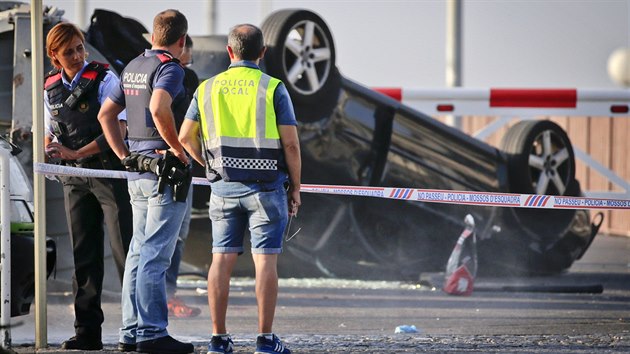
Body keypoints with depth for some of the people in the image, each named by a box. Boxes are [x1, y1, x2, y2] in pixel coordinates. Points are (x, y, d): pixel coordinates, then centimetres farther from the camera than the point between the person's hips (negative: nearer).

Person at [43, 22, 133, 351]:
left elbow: (117, 129, -16)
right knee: (83, 255, 6)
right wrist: (51, 152, -6)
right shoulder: (52, 88, 9)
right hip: (74, 179, 5)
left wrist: (76, 154, -20)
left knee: (125, 250, -6)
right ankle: (87, 330, 9)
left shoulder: (104, 79, -9)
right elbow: (50, 135, 18)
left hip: (109, 170, -5)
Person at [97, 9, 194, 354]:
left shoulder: (132, 67, 15)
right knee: (155, 254, -8)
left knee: (139, 252, 11)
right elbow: (159, 108, -29)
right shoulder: (170, 68, -11)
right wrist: (178, 149, -18)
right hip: (165, 170, -8)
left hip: (138, 171, 8)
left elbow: (105, 114, 20)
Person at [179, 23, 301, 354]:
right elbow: (291, 144, -7)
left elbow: (186, 137, 9)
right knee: (265, 261, -2)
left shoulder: (207, 88, 6)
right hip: (266, 187, -3)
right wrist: (295, 188, 3)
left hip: (224, 187, 3)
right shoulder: (273, 89, -4)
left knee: (222, 259, 6)